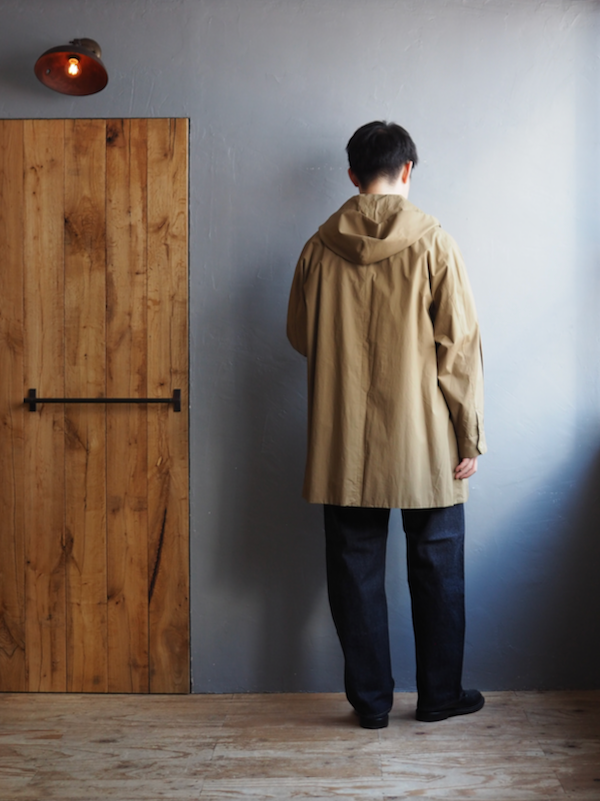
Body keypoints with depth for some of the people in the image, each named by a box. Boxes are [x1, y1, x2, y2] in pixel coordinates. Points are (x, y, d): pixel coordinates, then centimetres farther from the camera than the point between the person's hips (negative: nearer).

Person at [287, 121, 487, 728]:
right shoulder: (432, 241, -8)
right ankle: (440, 695, 25)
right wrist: (470, 436, -2)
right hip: (424, 444, -2)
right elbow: (460, 346, -8)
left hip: (344, 443, 2)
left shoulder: (320, 247, 0)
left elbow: (300, 337, 11)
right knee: (436, 569, 13)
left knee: (356, 569, 11)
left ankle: (371, 700, 20)